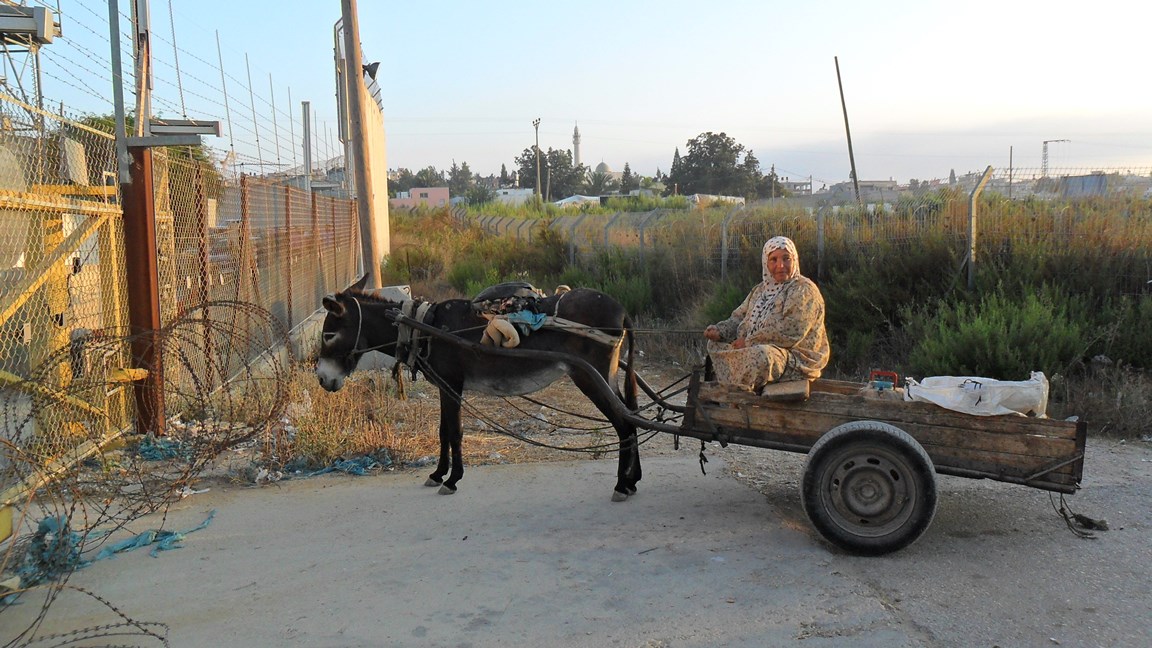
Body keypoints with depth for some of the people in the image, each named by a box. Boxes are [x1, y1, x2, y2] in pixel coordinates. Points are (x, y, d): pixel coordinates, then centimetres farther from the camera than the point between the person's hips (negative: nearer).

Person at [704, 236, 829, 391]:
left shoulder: (804, 290, -10)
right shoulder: (760, 289, 17)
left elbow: (789, 333, -21)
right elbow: (739, 318, 17)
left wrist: (749, 342, -17)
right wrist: (719, 330, -5)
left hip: (798, 359, -8)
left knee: (760, 354, -37)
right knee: (716, 344, 3)